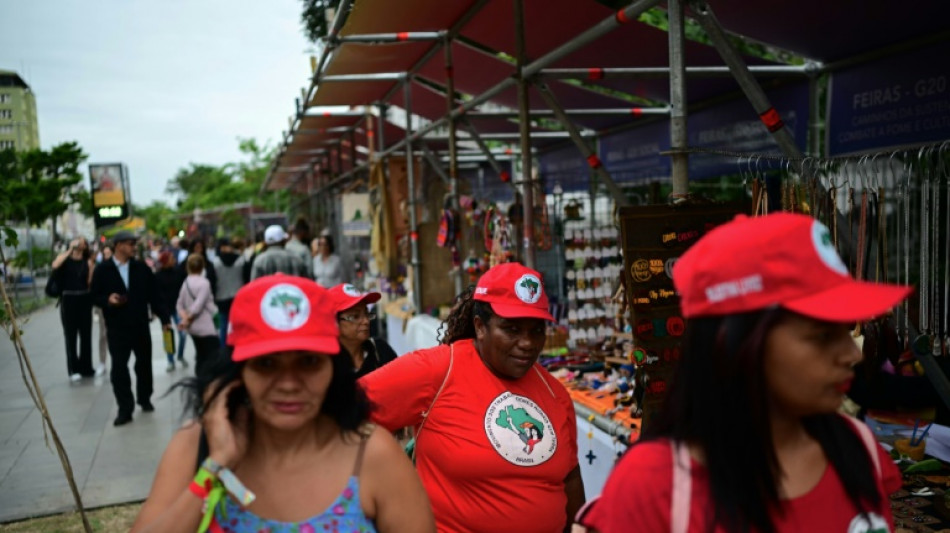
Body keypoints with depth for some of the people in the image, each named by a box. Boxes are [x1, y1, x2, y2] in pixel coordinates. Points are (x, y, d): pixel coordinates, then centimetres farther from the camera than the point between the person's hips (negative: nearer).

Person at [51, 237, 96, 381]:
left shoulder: (87, 262, 8)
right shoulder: (65, 258, 4)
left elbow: (90, 282, 1)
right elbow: (55, 265, -19)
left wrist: (91, 266, -9)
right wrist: (70, 250, -13)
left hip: (84, 299, 2)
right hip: (68, 299, -2)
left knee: (86, 334, 7)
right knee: (70, 335, -1)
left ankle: (86, 367, 16)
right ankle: (73, 370, 2)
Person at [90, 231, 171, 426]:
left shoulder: (142, 268, 2)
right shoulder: (102, 270, -2)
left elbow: (154, 295, 2)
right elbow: (95, 296, 2)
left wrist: (164, 318, -1)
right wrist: (107, 300, -20)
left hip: (141, 325, 2)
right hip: (117, 328, -2)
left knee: (144, 365, 14)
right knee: (119, 368, -1)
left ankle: (145, 399, 33)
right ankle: (125, 409, 7)